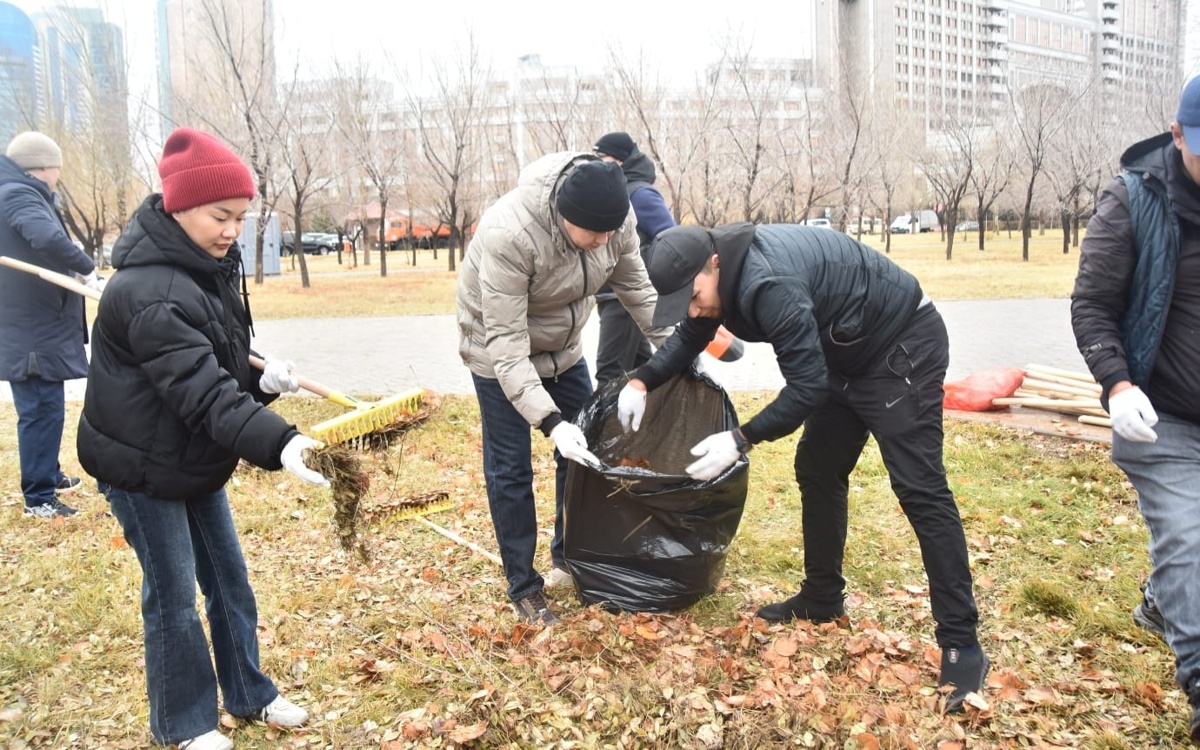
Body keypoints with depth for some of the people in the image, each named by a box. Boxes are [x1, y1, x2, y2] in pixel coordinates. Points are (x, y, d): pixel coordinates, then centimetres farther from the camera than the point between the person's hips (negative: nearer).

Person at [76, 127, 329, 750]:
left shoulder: (209, 269, 2)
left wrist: (260, 380, -8)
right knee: (173, 598, 5)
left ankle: (249, 693, 33)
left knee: (230, 582, 16)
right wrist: (278, 442, -49)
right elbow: (201, 390, -37)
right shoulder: (148, 292, -28)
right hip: (142, 466, -8)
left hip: (197, 461, 8)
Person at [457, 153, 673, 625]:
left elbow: (636, 288, -2)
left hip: (563, 347, 6)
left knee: (583, 452, 10)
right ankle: (523, 588, 14)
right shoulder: (508, 234, -38)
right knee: (511, 470, -2)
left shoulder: (612, 218, -21)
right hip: (501, 354, -6)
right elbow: (506, 343, -36)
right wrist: (550, 422, -42)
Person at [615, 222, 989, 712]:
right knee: (817, 472, 12)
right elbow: (689, 340, 10)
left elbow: (807, 386, -31)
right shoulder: (720, 273, -5)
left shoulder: (768, 282, -34)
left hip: (903, 349, -10)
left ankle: (961, 644, -6)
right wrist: (642, 381, -6)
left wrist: (741, 440, -30)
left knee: (919, 488, -12)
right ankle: (822, 600, 25)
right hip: (849, 357, 10)